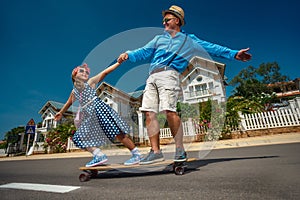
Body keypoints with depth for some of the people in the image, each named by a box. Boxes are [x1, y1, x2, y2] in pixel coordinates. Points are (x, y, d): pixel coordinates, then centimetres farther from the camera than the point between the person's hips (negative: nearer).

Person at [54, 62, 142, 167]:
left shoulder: (90, 82, 5)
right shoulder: (74, 91, 19)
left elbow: (105, 72, -2)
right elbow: (68, 103, 35)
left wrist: (119, 62, -6)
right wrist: (61, 112, 49)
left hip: (99, 109, -7)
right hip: (89, 116, 7)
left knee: (117, 133, -10)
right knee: (80, 137, 5)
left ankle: (136, 154, 1)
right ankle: (99, 156, 5)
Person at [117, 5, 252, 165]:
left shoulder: (189, 40, 21)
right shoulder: (159, 38, 33)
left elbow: (211, 48, 16)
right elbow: (144, 51, 22)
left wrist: (234, 54, 11)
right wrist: (128, 54, 6)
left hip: (169, 75, -4)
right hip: (152, 77, 5)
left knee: (169, 111, -22)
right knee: (149, 112, -7)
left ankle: (180, 149, -7)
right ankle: (155, 151, -1)